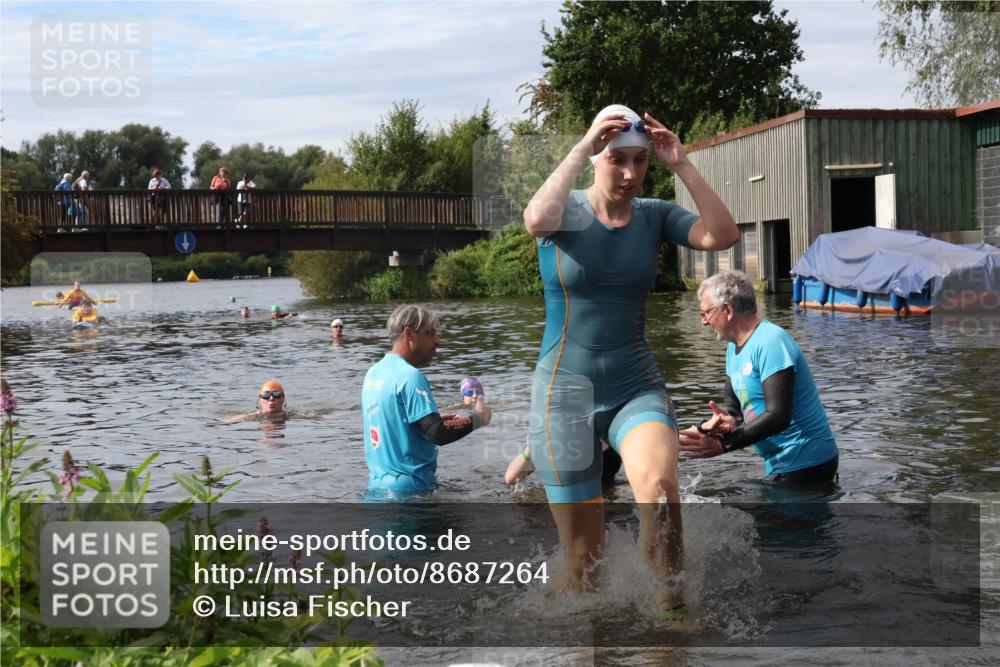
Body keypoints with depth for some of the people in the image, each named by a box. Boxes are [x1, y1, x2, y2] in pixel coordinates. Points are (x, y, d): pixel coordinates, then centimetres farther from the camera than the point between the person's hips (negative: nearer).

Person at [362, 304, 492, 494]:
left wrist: (435, 420, 14)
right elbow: (437, 434, -22)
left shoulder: (374, 372, 10)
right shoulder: (410, 376, -17)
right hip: (408, 487, -9)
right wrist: (476, 420, -8)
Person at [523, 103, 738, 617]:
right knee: (584, 556, 3)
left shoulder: (655, 216, 2)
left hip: (636, 388, 2)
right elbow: (536, 221, -30)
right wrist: (582, 148, -25)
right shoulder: (566, 211, -6)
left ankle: (672, 611, -18)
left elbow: (724, 236, -13)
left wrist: (681, 164, -17)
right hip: (565, 393, -1)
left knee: (659, 485, -32)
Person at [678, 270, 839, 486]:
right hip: (781, 465, 9)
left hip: (807, 465, -9)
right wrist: (727, 420, -15)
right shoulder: (734, 348, 10)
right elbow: (731, 404, 10)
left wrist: (722, 444, -32)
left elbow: (778, 417, -28)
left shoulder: (770, 342, -21)